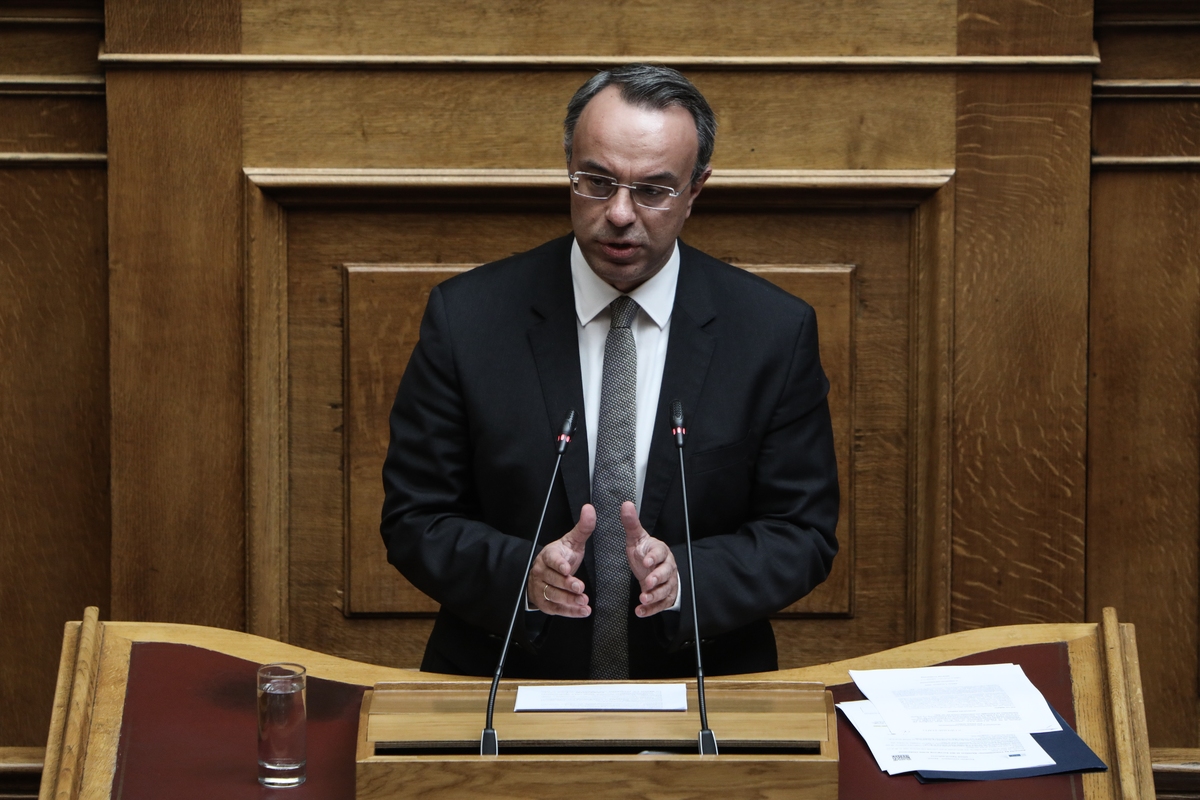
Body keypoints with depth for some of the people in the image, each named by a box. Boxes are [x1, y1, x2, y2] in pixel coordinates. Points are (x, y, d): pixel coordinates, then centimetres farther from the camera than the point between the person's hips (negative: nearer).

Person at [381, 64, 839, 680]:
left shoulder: (776, 332, -1)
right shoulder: (465, 317, -2)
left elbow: (803, 534, 3)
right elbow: (414, 520, 1)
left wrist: (685, 578, -16)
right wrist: (521, 573, -18)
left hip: (702, 697, 0)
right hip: (503, 681, 1)